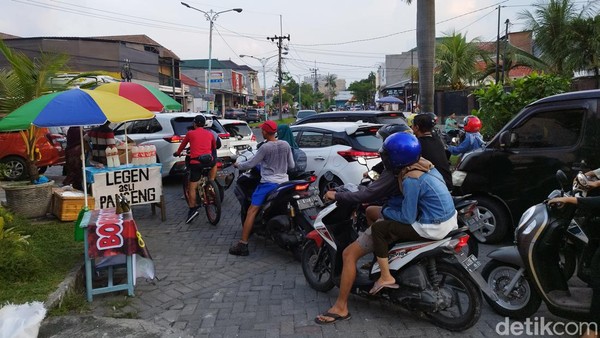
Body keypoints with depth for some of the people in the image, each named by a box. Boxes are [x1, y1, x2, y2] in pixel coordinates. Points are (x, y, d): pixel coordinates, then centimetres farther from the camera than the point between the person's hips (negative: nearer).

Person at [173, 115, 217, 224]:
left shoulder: (190, 133, 8)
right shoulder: (210, 134, 15)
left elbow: (183, 145, 23)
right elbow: (214, 147, 30)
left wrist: (177, 153, 42)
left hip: (196, 162, -2)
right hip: (209, 161, 2)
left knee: (192, 188, 2)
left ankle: (193, 209, -6)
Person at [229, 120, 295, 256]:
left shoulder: (265, 147, -11)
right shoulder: (286, 145, 5)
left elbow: (251, 164, -5)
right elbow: (291, 165, 12)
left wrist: (238, 165, 13)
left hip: (268, 183, -6)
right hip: (284, 182, 6)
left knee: (252, 211, -6)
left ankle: (243, 244, -11)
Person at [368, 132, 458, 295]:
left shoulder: (411, 179, -22)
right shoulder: (423, 163, 3)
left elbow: (408, 217, -17)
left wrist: (385, 211, -1)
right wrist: (388, 203, 11)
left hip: (435, 227, -9)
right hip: (449, 218, 9)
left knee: (378, 228, -5)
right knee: (391, 220, 27)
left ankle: (386, 277, 0)